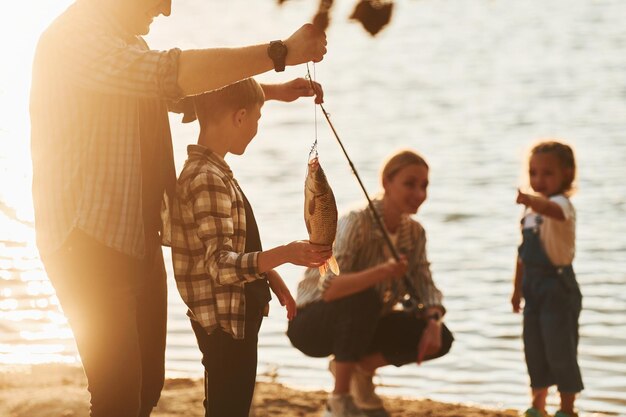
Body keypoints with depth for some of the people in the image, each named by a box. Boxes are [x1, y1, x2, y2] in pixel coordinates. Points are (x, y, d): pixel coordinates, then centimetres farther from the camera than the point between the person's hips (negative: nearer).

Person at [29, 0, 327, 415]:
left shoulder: (127, 43, 14)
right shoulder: (73, 37, -18)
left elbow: (186, 93, 28)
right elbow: (173, 74, -29)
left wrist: (271, 91, 15)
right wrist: (280, 52, -27)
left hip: (139, 239, 10)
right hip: (90, 241, -10)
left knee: (147, 383, 13)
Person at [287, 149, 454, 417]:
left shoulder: (414, 232, -3)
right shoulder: (357, 222, -25)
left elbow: (425, 288, -6)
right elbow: (328, 288, -37)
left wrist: (433, 322, -29)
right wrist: (384, 271, -52)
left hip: (360, 325, 6)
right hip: (315, 322, -6)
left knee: (440, 338, -12)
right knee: (364, 298, -37)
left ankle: (361, 368, 9)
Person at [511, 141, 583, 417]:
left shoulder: (562, 204, -15)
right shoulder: (531, 210, 12)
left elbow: (553, 210, -43)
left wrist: (531, 201, -63)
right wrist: (518, 288, 19)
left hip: (558, 286, -8)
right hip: (534, 287, 8)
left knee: (560, 347, -4)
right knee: (534, 347, 13)